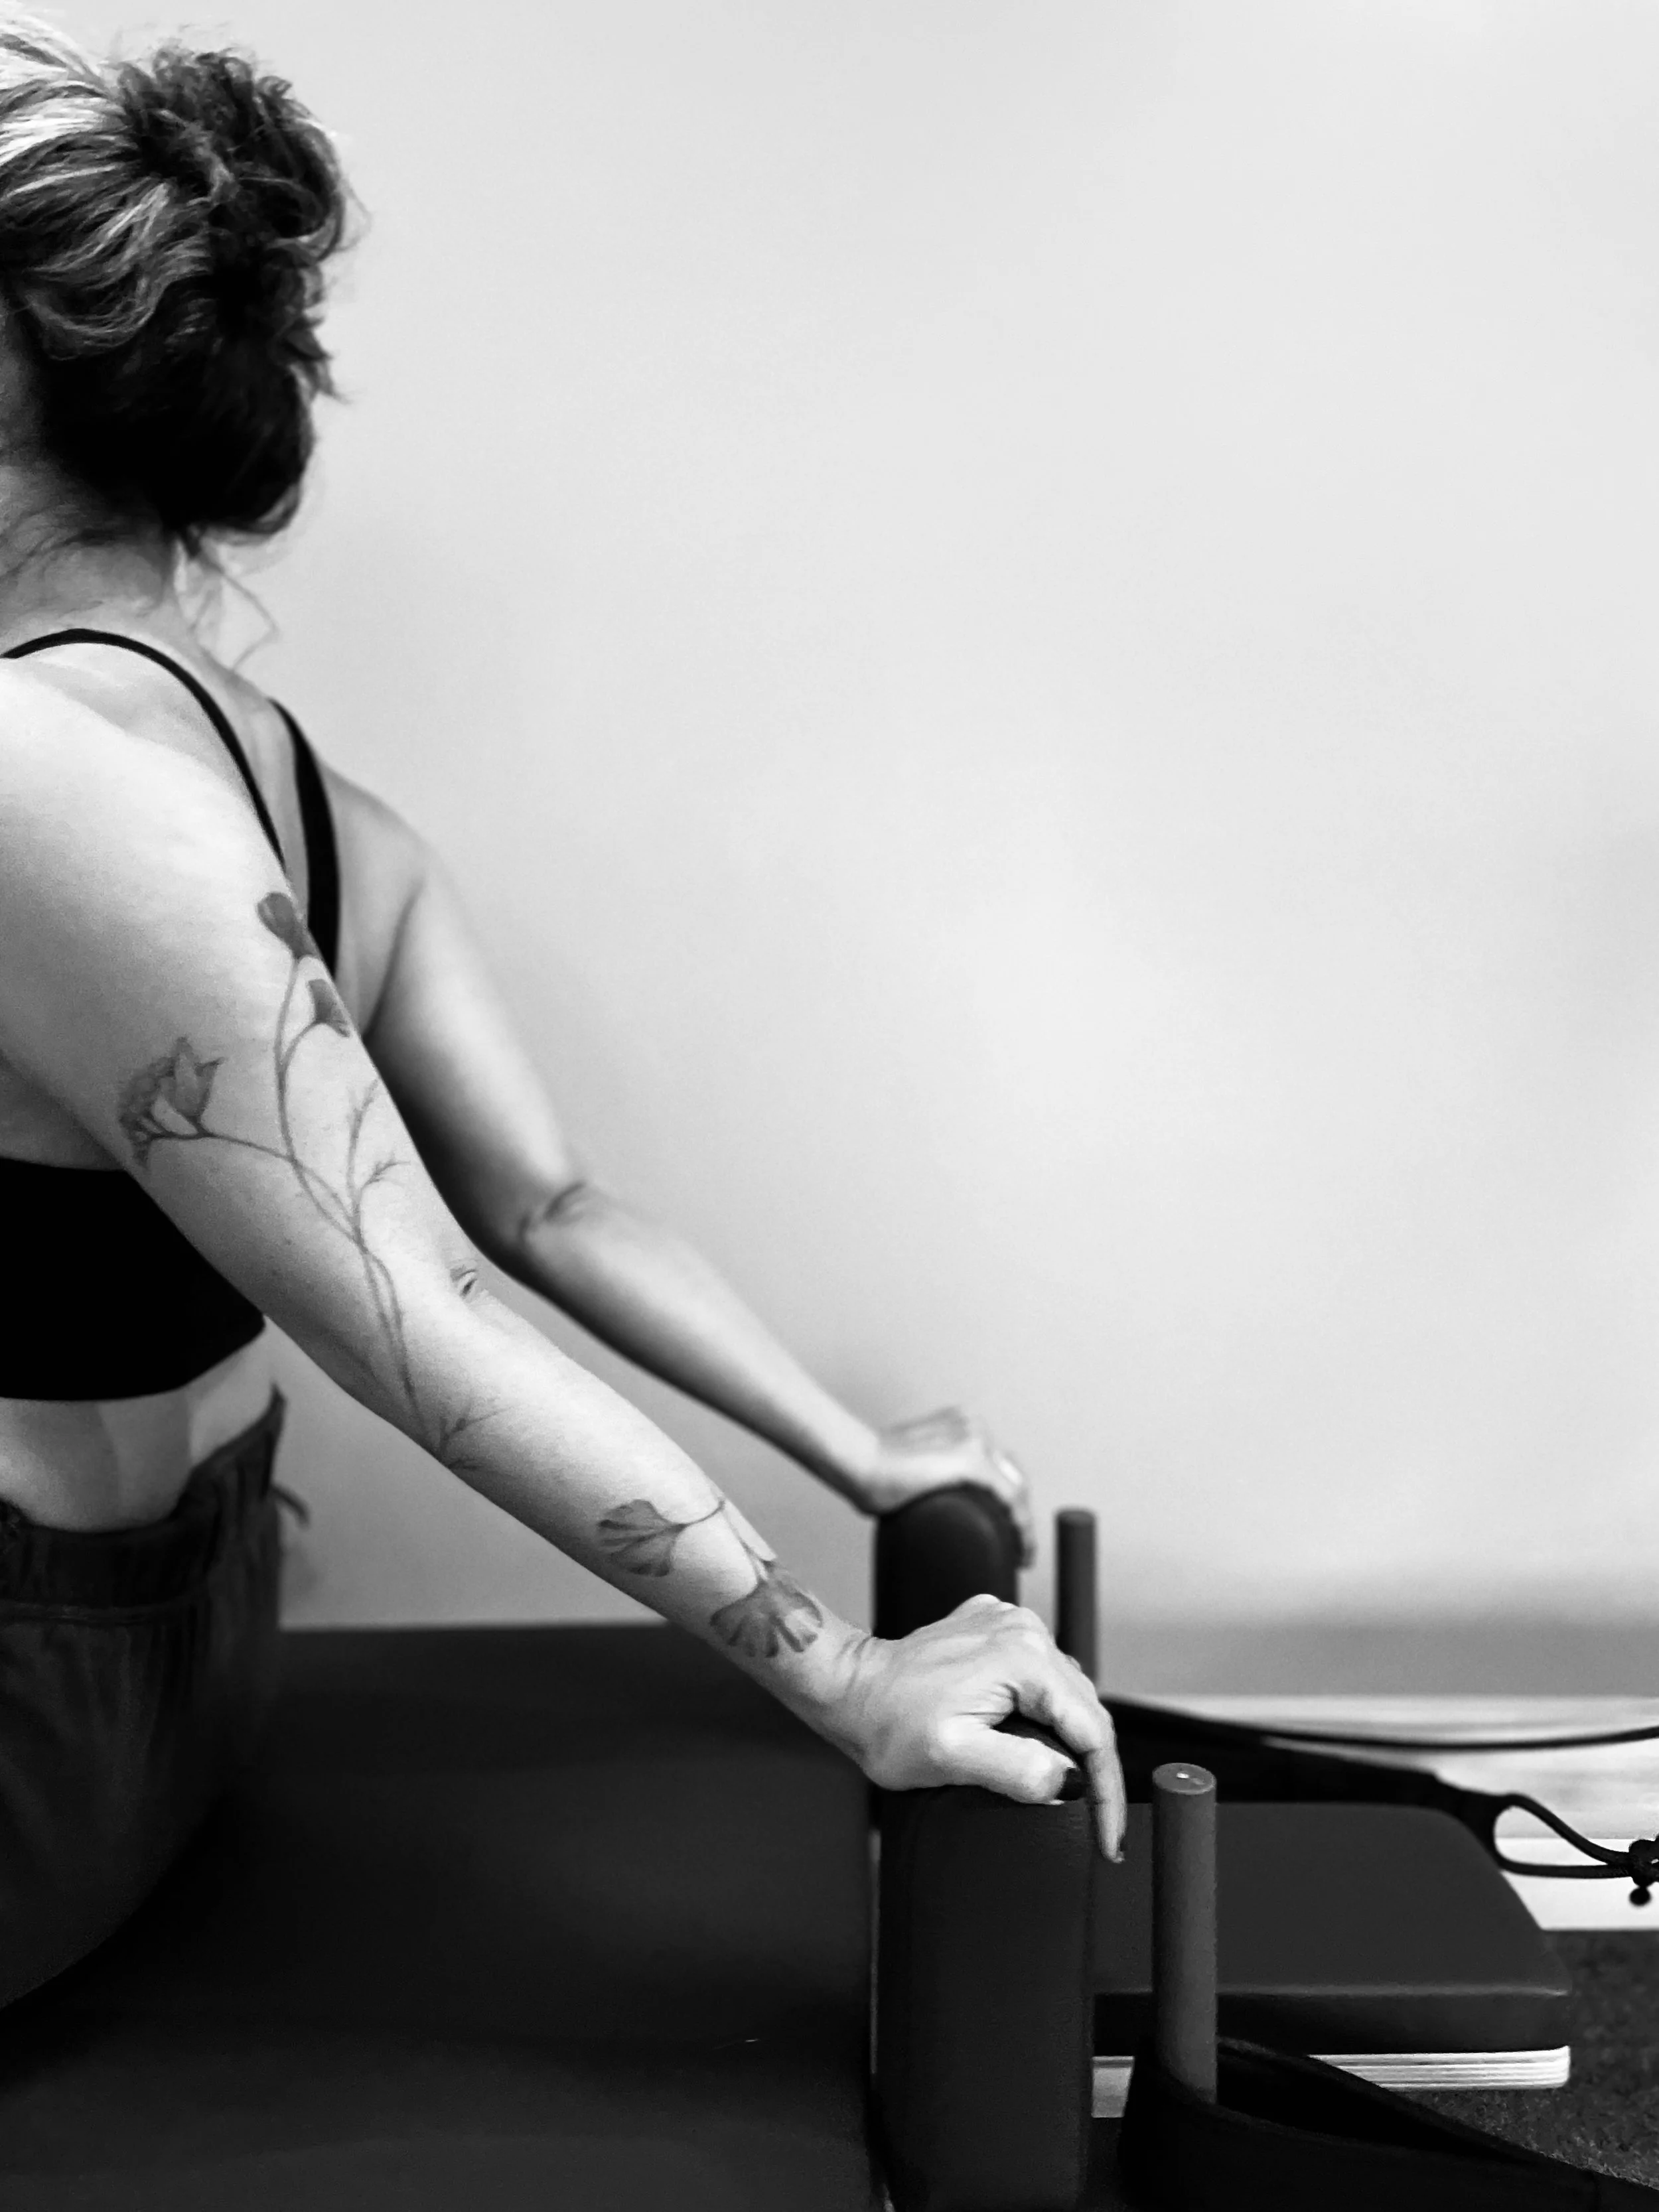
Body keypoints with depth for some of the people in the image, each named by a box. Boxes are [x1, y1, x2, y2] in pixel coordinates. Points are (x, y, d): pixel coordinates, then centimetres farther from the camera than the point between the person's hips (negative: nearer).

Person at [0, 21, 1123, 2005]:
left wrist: (848, 1677, -22)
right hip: (192, 1628, 8)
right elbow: (550, 1211, 1)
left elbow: (430, 1336, -27)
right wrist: (856, 1454, 12)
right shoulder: (329, 818, -1)